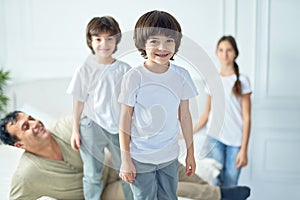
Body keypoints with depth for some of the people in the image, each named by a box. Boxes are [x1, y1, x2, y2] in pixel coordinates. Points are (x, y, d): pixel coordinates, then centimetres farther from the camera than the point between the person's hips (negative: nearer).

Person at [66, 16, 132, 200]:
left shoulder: (125, 70, -4)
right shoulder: (85, 70, -7)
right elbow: (79, 102, -2)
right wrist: (75, 130, 0)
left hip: (119, 127, 2)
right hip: (92, 126, -1)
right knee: (92, 175, 11)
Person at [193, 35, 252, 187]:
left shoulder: (242, 81, 0)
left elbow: (246, 117, -3)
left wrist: (244, 149, -8)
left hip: (235, 141, -2)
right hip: (215, 138, 2)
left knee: (230, 187, 0)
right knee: (214, 183, -8)